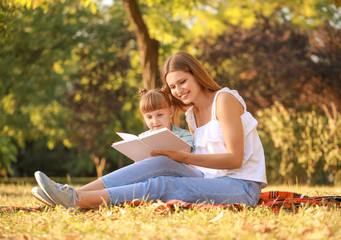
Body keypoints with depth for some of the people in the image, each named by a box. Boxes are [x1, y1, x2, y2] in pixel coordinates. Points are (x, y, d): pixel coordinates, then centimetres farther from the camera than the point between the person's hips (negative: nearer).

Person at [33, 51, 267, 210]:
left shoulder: (224, 99, -7)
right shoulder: (191, 115, 17)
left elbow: (234, 158, -13)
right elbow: (203, 155, 13)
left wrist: (184, 157, -19)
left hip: (242, 187, -6)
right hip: (211, 181, 6)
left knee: (161, 185, -26)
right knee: (161, 163, -19)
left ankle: (76, 200, -37)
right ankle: (76, 193, -29)